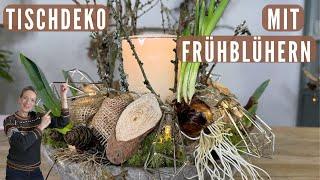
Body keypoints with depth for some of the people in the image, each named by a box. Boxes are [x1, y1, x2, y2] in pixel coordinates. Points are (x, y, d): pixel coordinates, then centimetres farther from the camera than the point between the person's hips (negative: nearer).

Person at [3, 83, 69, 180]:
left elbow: (63, 122, -8)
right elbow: (21, 144, -27)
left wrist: (63, 96, -15)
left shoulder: (37, 117, 0)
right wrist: (41, 127, -23)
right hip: (16, 172, -4)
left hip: (35, 171, 4)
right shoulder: (9, 121, -13)